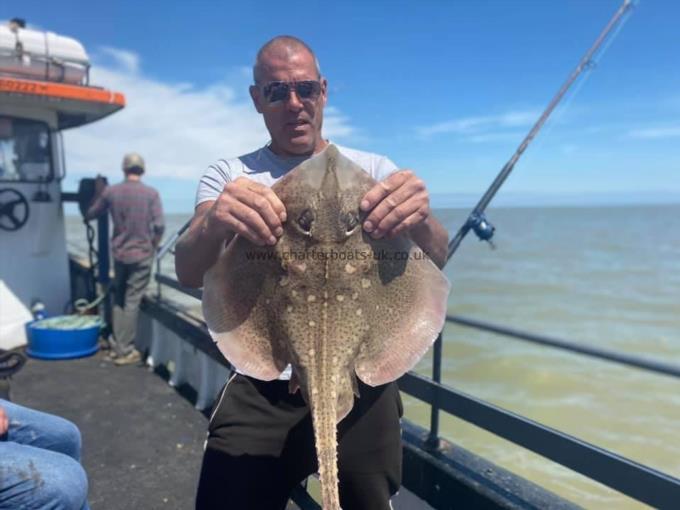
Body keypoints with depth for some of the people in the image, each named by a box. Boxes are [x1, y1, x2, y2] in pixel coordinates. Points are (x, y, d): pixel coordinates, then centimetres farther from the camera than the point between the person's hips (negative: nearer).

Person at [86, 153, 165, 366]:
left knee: (119, 300, 16)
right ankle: (125, 351, 7)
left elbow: (90, 215, 14)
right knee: (132, 302, 2)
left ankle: (117, 347, 20)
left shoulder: (110, 192, 1)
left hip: (119, 254, 3)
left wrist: (98, 193, 26)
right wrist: (153, 246, 4)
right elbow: (159, 226, -13)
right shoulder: (151, 193, -8)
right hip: (142, 254, -3)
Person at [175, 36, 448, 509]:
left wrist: (421, 222, -34)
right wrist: (213, 225, -37)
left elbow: (436, 260, -9)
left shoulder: (375, 169, 3)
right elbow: (189, 273, -14)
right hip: (263, 386, 0)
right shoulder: (229, 176, 1)